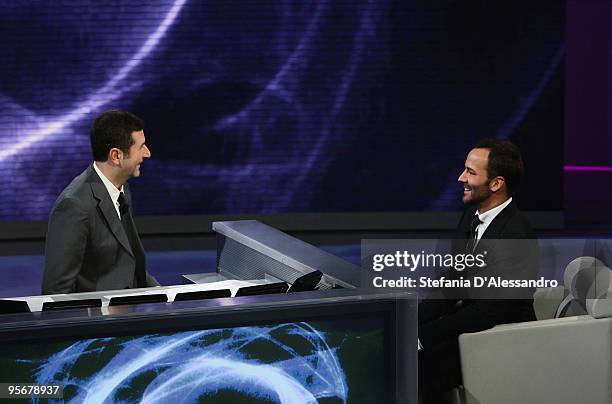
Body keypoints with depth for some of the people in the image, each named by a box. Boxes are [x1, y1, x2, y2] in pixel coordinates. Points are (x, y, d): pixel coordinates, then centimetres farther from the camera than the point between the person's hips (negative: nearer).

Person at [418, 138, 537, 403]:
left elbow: (490, 311, -23)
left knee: (428, 366, -26)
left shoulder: (516, 233, -21)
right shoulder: (472, 215, 7)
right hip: (469, 318, 8)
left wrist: (420, 336, -23)